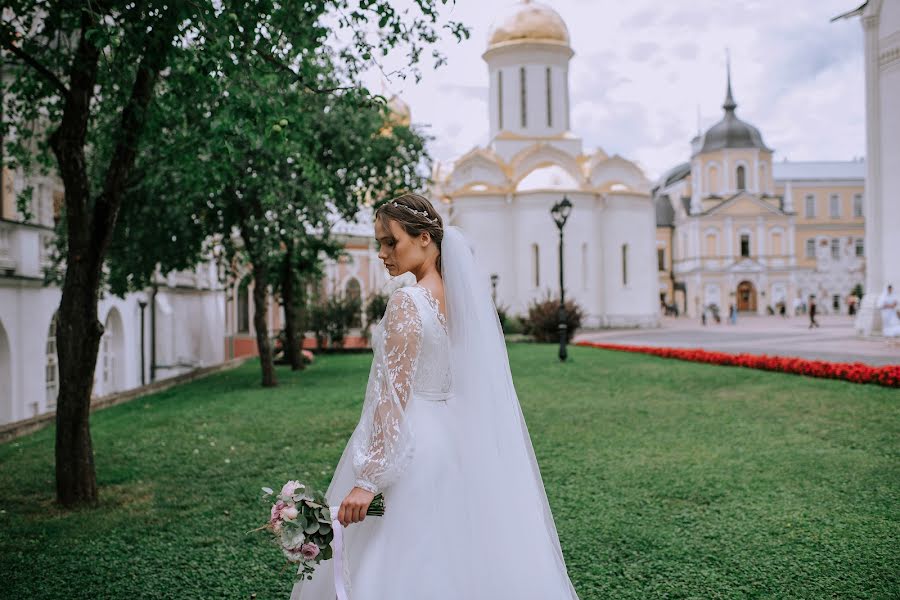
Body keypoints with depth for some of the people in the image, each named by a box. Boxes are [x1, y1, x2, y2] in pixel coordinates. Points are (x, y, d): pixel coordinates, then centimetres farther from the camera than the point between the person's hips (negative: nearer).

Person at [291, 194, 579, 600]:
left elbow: (394, 394, -21)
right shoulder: (462, 294, 6)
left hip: (408, 443, -8)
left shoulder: (407, 301, -17)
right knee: (457, 561, 18)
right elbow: (476, 384, 12)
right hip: (456, 439, 8)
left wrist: (368, 478, -21)